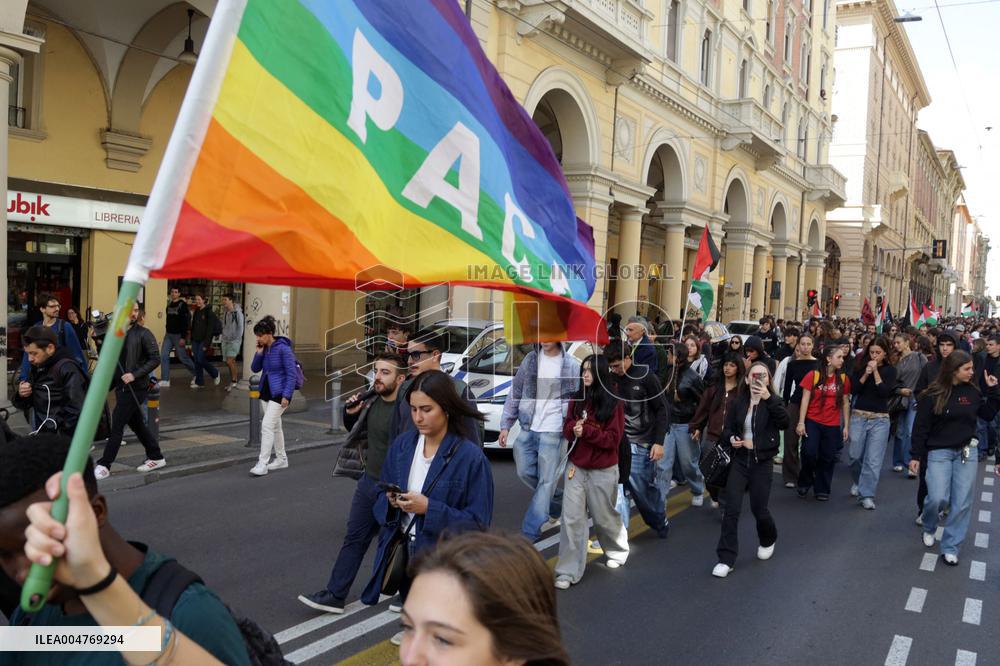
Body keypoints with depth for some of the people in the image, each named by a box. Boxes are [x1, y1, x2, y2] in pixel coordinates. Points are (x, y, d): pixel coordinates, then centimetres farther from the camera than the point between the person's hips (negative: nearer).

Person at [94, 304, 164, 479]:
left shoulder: (143, 333, -8)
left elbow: (155, 359, -12)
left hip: (136, 387, -7)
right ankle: (156, 457, 25)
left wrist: (135, 375, -19)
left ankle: (104, 465, 0)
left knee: (117, 424, -6)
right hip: (121, 386, 7)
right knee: (136, 424, 13)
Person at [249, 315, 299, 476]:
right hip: (266, 392, 8)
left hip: (279, 393, -8)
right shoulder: (264, 348, 5)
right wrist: (259, 353, -5)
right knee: (275, 426, 16)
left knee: (267, 425, -12)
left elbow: (291, 374, -16)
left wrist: (286, 395, -21)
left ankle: (262, 464, -9)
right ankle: (281, 459, 28)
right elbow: (255, 369, 11)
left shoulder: (283, 349, -16)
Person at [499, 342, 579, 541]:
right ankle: (557, 503, 33)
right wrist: (506, 424, 6)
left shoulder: (571, 365, -5)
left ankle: (529, 532, 6)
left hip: (553, 432, -4)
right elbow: (515, 392, 9)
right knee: (525, 472, 9)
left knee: (546, 480, -2)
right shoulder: (531, 359, 5)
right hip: (529, 428, 4)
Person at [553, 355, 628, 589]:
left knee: (604, 516, 14)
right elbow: (567, 428, 9)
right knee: (571, 518, -3)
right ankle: (568, 572, 2)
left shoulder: (613, 403, -10)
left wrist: (586, 431, -22)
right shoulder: (577, 399, 4)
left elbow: (613, 438, -12)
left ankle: (617, 552, 44)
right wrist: (573, 428, -14)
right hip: (576, 468, 3)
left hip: (603, 471, -3)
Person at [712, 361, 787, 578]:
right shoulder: (739, 402, 3)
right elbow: (727, 429, 8)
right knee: (731, 509, -5)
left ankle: (768, 541, 40)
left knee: (759, 509, 7)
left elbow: (784, 423, -24)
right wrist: (731, 439, -15)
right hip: (740, 460, 2)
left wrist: (768, 398, -34)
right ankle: (726, 559, 1)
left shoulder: (773, 402, -5)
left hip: (762, 462, -2)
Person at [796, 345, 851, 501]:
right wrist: (801, 422, -9)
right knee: (809, 453, -10)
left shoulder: (843, 379, 1)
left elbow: (845, 403, 6)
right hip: (812, 422, -2)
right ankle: (805, 483, 15)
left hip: (832, 425, 2)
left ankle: (822, 489, 22)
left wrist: (846, 426, 5)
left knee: (828, 458, 7)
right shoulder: (813, 375, -7)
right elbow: (805, 400, -5)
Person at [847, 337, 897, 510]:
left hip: (880, 419, -2)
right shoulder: (861, 367, 5)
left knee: (874, 459, -6)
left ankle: (867, 495, -1)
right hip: (858, 417, 2)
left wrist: (875, 372, -14)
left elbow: (885, 393, -11)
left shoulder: (890, 370, 1)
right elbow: (854, 389, -3)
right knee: (855, 455, 7)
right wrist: (865, 374, -14)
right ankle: (858, 482, 34)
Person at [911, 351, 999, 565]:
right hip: (939, 452, -3)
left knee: (962, 503, 3)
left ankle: (950, 547, 14)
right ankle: (928, 528, 20)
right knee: (938, 498, -11)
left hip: (967, 452, 4)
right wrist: (916, 456, -6)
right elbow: (921, 427, -6)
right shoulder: (932, 395, -10)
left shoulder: (972, 391, 1)